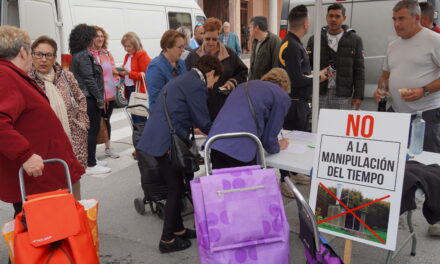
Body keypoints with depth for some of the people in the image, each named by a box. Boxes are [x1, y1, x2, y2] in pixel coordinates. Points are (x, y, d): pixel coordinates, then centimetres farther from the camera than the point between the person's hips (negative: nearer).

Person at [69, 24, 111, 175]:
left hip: (82, 98, 10)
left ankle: (85, 161, 25)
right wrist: (100, 99, -13)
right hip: (89, 98, -10)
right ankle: (91, 165, 2)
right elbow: (90, 80, -19)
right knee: (92, 130, -3)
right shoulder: (84, 56, -15)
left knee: (87, 130, 16)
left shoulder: (76, 55, 14)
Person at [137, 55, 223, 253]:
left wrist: (193, 127, 35)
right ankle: (167, 240, 11)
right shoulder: (197, 85, -11)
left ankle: (177, 229, 30)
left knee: (175, 187, 18)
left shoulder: (182, 79, 20)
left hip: (156, 138, 10)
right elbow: (203, 121, -7)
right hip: (165, 142, -10)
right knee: (175, 189, 2)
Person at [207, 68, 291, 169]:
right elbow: (269, 137, 8)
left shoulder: (244, 85, 26)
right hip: (241, 148, -6)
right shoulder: (282, 97, 7)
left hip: (215, 142, 6)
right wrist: (278, 146, 30)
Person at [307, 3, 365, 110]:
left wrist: (358, 95, -3)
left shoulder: (355, 40, 6)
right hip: (320, 95, 1)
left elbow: (359, 70, 3)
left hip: (343, 97, -1)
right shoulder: (314, 40, 9)